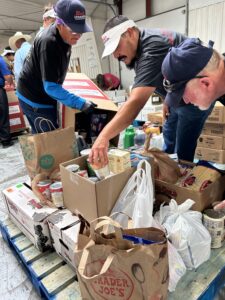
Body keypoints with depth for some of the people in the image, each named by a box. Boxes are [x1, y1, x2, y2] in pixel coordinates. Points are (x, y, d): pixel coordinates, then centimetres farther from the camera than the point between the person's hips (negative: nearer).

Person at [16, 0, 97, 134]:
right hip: (35, 99, -9)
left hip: (42, 96, 9)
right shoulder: (48, 42, -27)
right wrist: (81, 103, -33)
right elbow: (50, 87, -29)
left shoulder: (64, 36, 2)